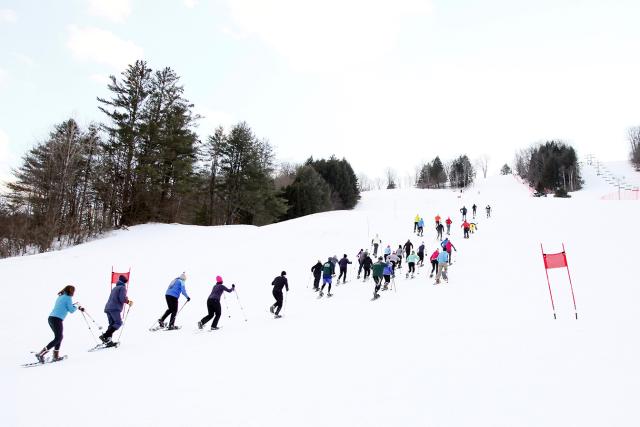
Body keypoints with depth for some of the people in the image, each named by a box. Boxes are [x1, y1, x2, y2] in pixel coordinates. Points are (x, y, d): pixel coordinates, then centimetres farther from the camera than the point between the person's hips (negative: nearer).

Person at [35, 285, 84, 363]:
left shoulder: (60, 297, 19)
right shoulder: (68, 298, -6)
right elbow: (71, 310, -6)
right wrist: (77, 307, 15)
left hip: (51, 318, 9)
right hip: (57, 319, -9)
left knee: (59, 337, 18)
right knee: (57, 339, -3)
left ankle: (55, 356, 17)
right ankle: (40, 354, -11)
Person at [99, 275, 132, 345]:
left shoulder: (115, 288, 25)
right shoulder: (123, 287, -1)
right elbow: (122, 298, -14)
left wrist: (126, 300, 30)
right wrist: (128, 302, 3)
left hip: (108, 308, 9)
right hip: (115, 309, -9)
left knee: (112, 324, 9)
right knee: (118, 323, -8)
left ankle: (108, 341, 0)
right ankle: (105, 336, -20)